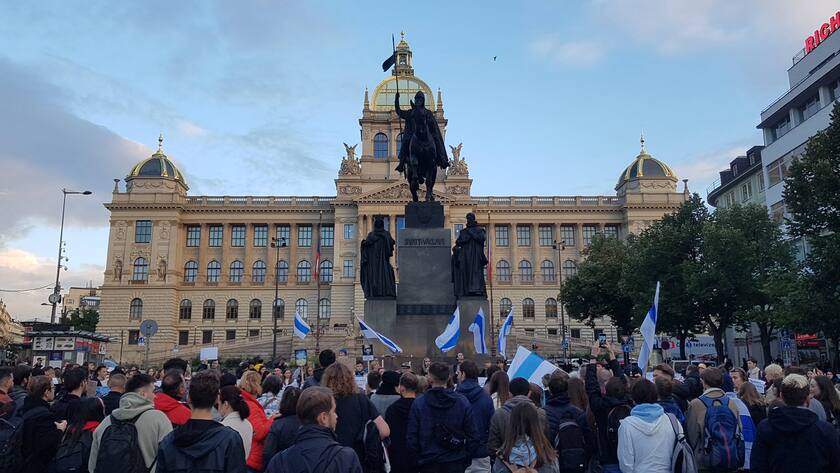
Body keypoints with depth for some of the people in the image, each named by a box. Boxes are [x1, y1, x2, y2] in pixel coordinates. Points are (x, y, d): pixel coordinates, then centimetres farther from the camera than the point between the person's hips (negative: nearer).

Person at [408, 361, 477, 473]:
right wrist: (466, 460, 8)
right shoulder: (462, 402, -6)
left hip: (428, 464, 0)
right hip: (455, 463, 1)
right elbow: (473, 436, -4)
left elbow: (411, 438, -7)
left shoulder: (418, 403, -9)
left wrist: (419, 458, 7)